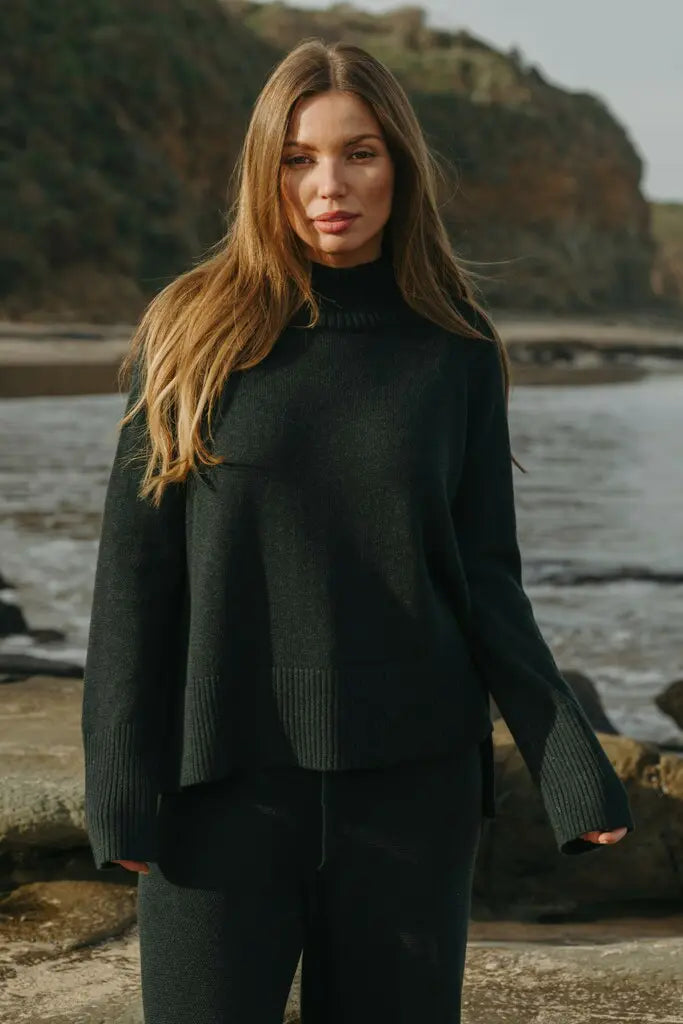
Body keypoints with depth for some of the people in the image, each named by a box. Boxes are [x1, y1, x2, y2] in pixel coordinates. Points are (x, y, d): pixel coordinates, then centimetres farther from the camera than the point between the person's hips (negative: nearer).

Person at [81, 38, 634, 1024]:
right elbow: (135, 573, -1)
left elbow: (487, 581, 4)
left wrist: (573, 769, -6)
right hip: (224, 779, -1)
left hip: (410, 782, 1)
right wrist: (120, 790, -6)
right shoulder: (194, 332, 0)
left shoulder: (455, 351, 3)